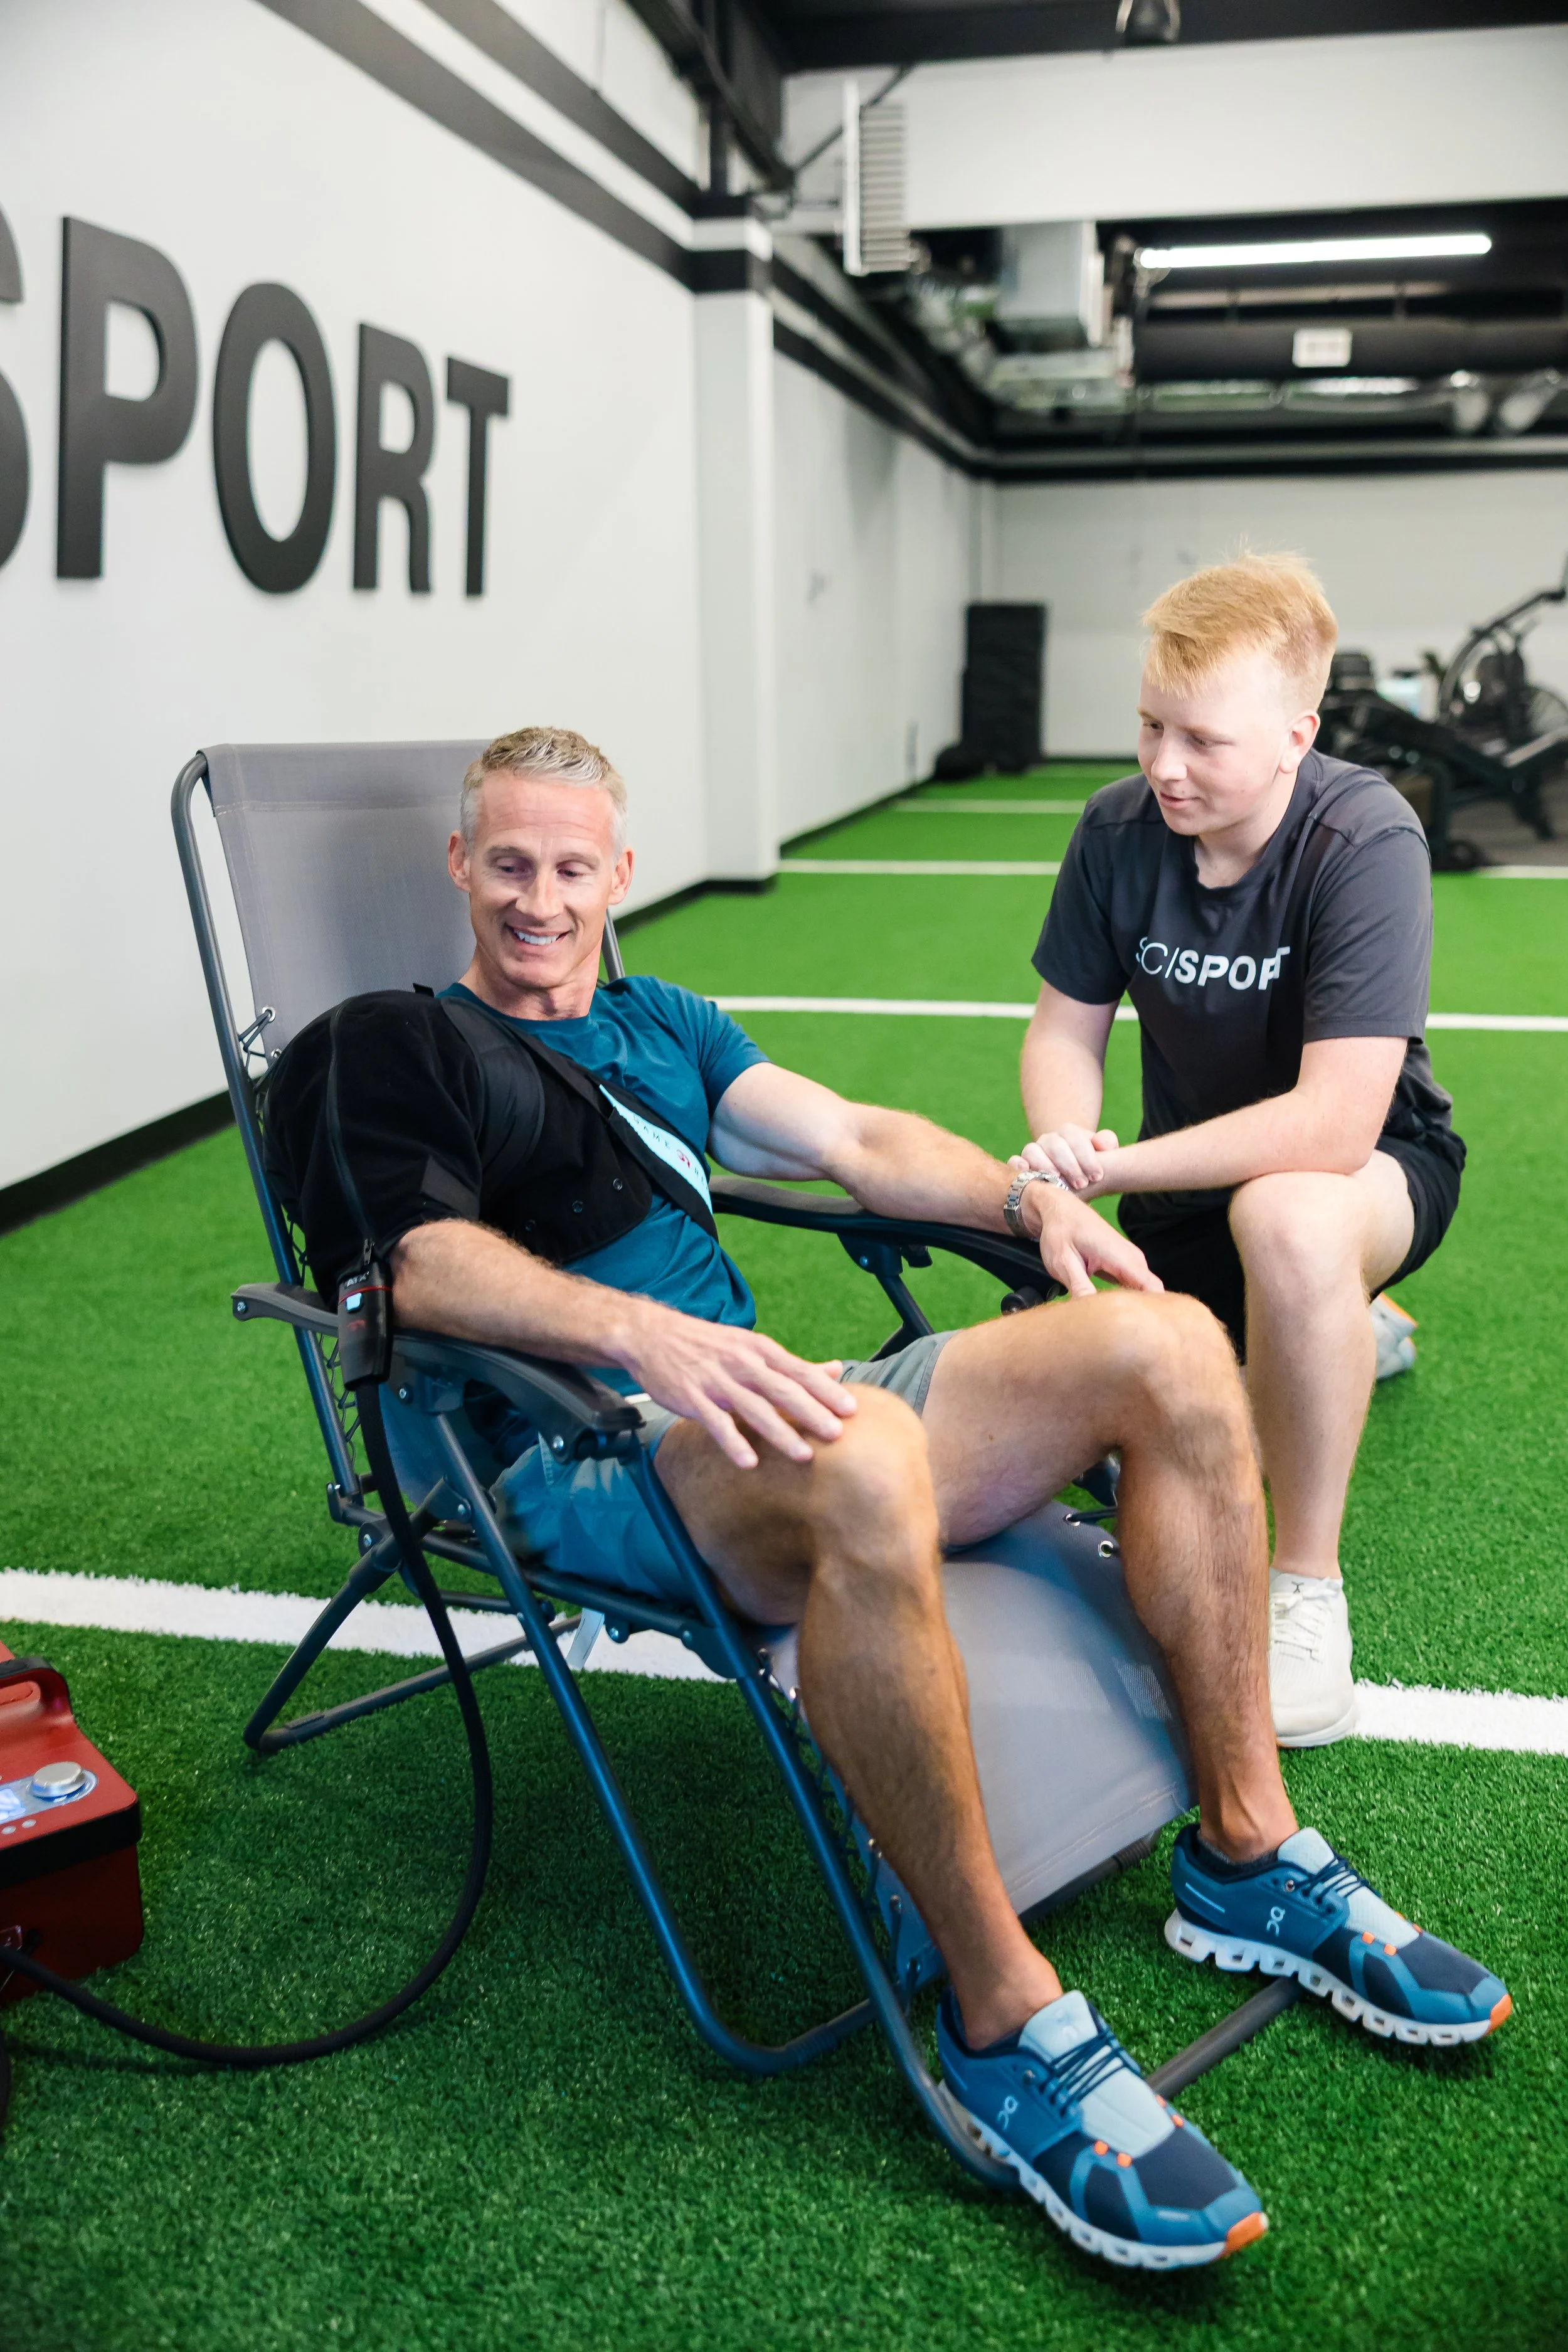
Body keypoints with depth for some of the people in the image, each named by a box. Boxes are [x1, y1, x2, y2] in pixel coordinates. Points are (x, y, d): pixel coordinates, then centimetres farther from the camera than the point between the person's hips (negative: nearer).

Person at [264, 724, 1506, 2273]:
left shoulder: (657, 1022, 28)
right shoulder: (388, 1044, 6)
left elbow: (854, 1138, 22)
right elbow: (426, 1265, -12)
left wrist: (1027, 1195, 4)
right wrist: (644, 1330, -29)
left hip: (757, 1412, 7)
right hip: (583, 1459, -7)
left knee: (1170, 1347, -11)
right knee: (865, 1462, -41)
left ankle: (1245, 1856, -4)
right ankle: (1003, 2021, -28)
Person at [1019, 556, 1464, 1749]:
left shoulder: (1367, 841, -27)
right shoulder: (1119, 828, -13)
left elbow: (1334, 1125, -33)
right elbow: (1066, 1030, -3)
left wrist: (1113, 1169, -34)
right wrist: (1063, 1164, -25)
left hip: (1377, 1161, -6)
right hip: (1199, 1177, 6)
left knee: (1287, 1221, -41)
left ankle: (1308, 1593, -21)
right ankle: (1356, 1326, 34)